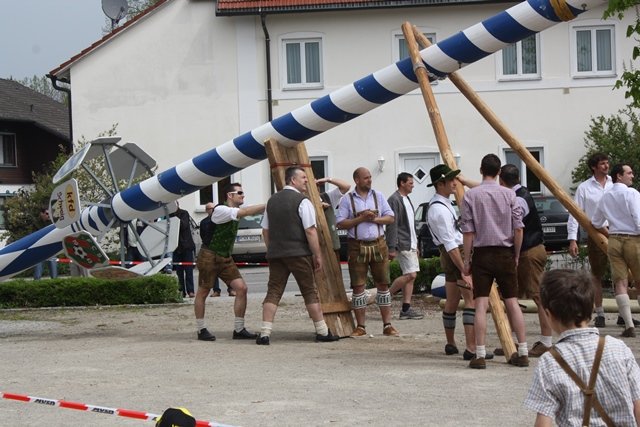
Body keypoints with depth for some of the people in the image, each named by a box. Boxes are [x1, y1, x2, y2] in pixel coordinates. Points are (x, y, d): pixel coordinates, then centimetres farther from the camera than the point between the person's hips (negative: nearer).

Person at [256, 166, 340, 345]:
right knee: (310, 292, 4)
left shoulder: (272, 201, 13)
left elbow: (265, 230, 15)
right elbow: (310, 231, -13)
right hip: (298, 253, -5)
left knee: (273, 292, 3)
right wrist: (317, 255, -7)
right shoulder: (302, 201, -8)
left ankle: (265, 334, -7)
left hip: (275, 254, 5)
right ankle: (322, 332, 10)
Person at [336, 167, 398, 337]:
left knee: (383, 284, 3)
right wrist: (361, 218, -14)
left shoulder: (378, 196, 9)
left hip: (378, 245, 2)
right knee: (358, 286, -1)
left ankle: (387, 325, 8)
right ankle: (360, 327, 6)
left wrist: (375, 219, -11)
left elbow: (390, 218, 6)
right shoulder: (347, 199, 1)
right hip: (357, 247, -2)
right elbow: (340, 223, -6)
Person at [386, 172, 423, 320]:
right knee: (410, 275, -13)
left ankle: (406, 309, 6)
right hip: (402, 245, -10)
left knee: (409, 276, 6)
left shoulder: (407, 200, 19)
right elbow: (392, 225, -17)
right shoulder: (394, 200, -12)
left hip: (410, 244, 10)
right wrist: (392, 248, -21)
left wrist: (415, 244, 21)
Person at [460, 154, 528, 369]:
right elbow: (518, 229, 0)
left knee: (481, 304, -2)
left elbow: (468, 232, -6)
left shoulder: (471, 195, -4)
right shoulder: (509, 194, 1)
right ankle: (523, 352, 8)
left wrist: (466, 260, 2)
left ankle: (480, 355, -7)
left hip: (482, 254, -2)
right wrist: (516, 256, 12)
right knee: (512, 302, 8)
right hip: (505, 253, 2)